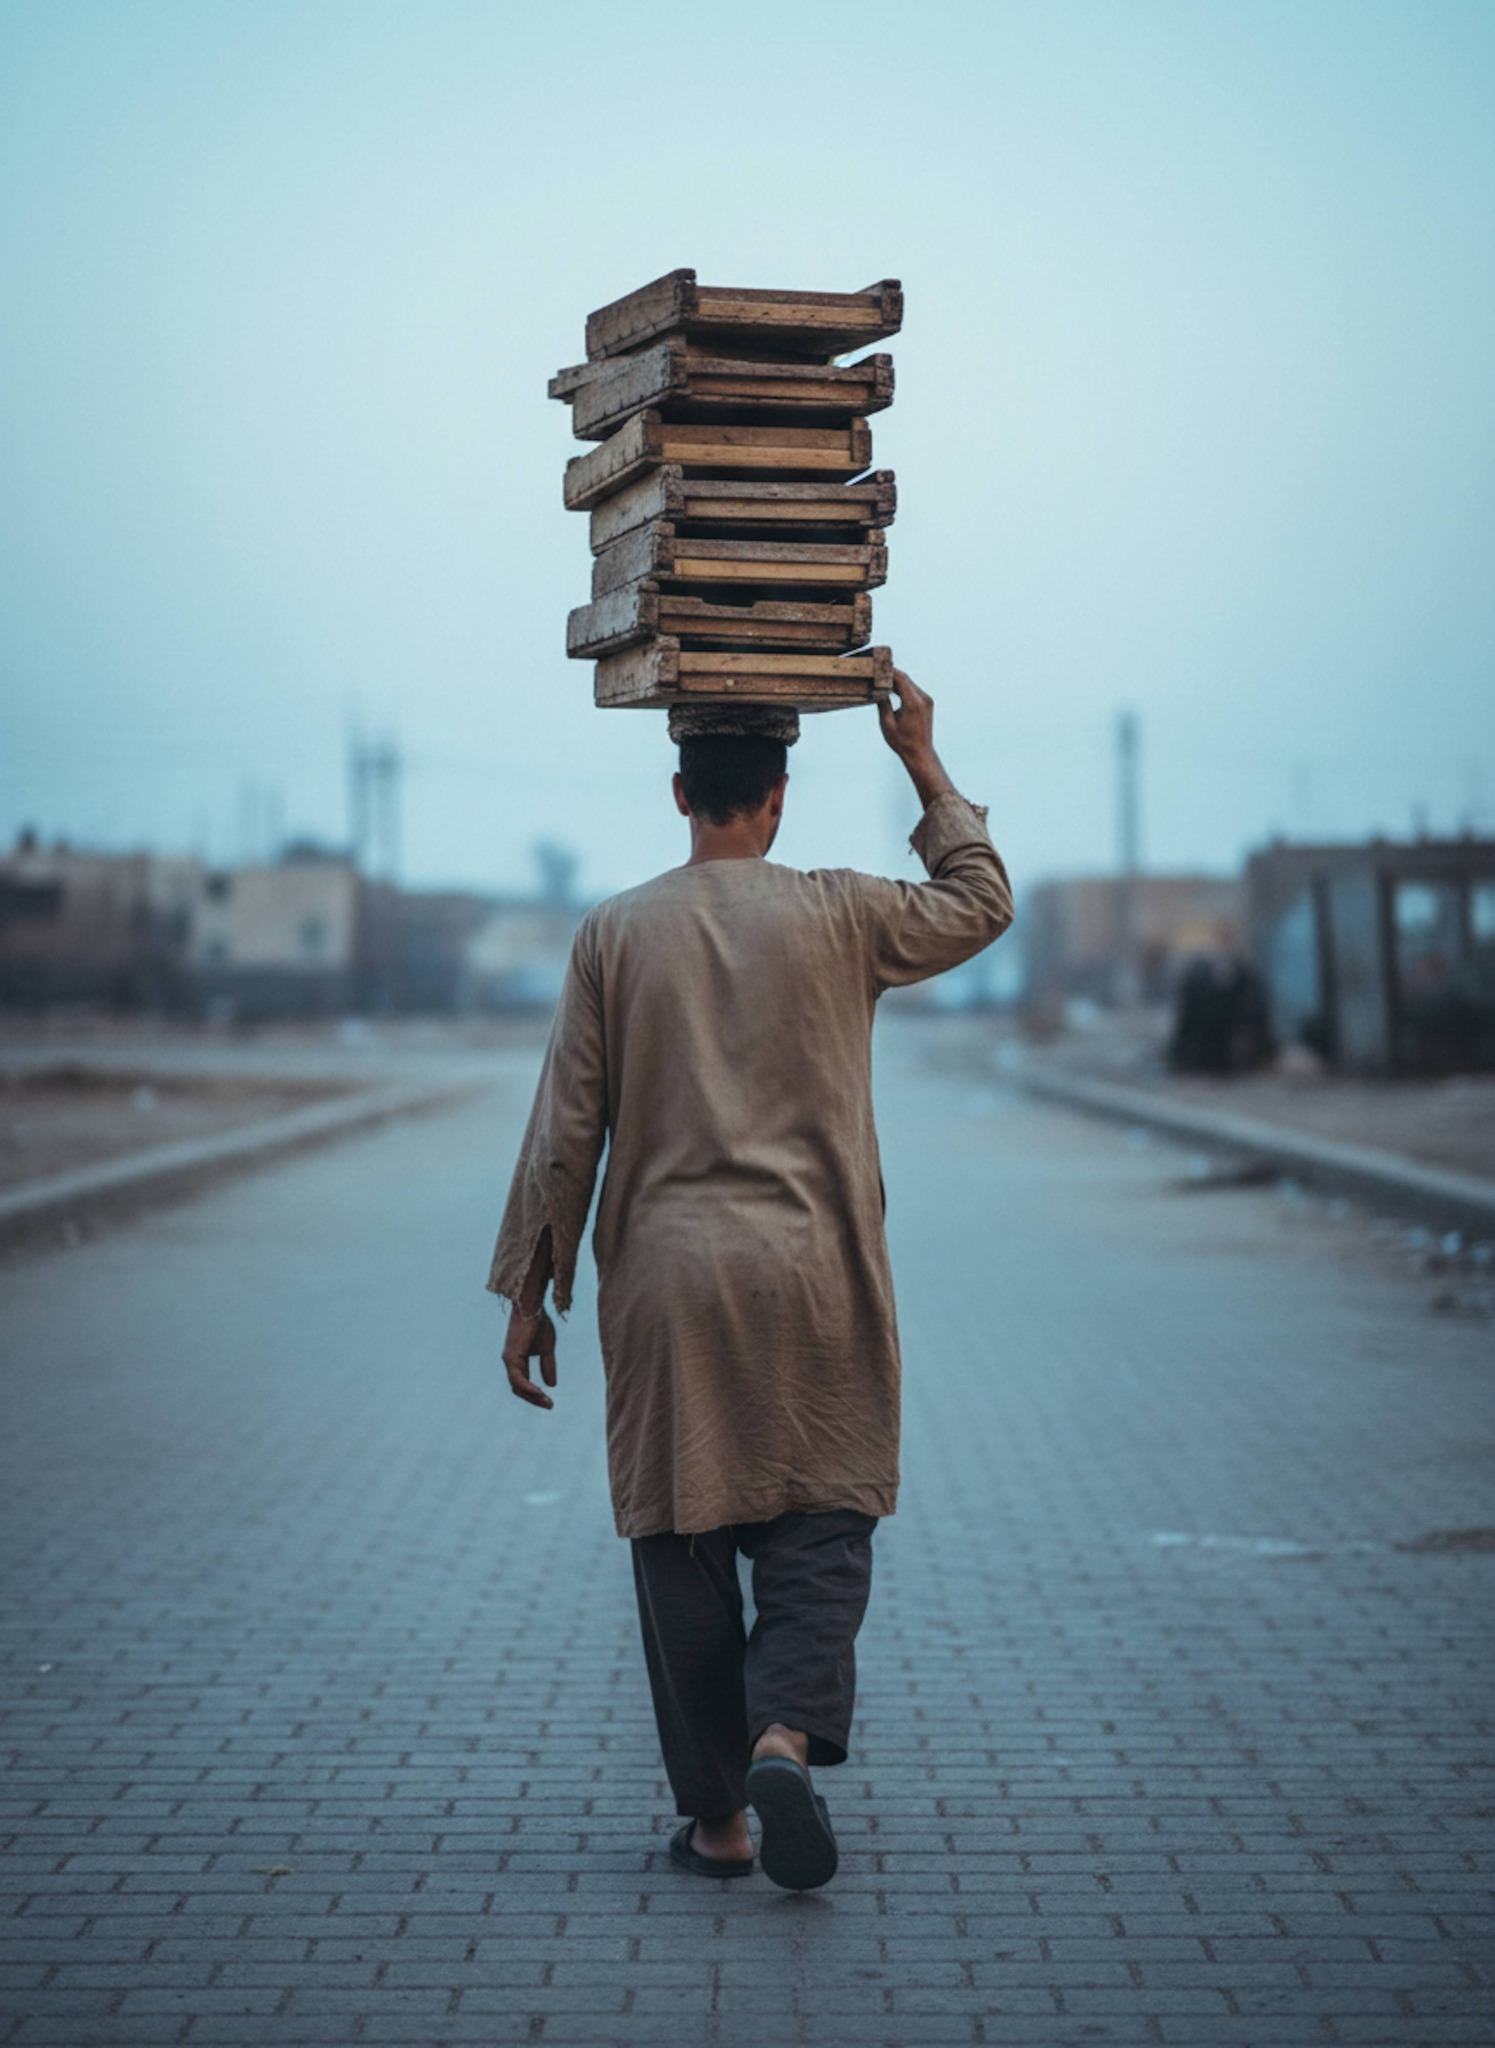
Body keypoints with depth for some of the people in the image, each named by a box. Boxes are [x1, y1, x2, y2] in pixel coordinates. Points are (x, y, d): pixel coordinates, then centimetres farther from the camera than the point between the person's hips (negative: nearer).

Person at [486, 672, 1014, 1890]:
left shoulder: (615, 934, 1)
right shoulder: (837, 916, 0)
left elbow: (565, 1128, 2)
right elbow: (982, 902, 18)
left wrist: (529, 1293, 8)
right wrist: (926, 768, 24)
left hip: (665, 1282, 1)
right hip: (814, 1279, -1)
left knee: (683, 1543, 8)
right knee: (821, 1527, 6)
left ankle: (717, 1815, 11)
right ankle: (787, 1734, -17)